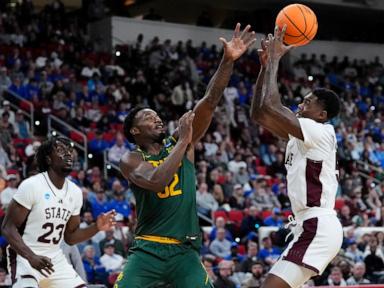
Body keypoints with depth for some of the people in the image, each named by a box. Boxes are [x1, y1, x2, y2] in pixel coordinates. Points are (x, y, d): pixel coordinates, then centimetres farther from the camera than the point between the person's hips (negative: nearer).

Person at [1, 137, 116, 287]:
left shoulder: (75, 192, 6)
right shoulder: (32, 185, -14)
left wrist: (96, 227, -3)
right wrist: (31, 257, -28)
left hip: (57, 261, 7)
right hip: (26, 259, -7)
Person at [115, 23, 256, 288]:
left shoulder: (181, 144, 6)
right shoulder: (131, 160, -2)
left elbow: (210, 102, -6)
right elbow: (156, 182, -25)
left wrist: (228, 61, -17)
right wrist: (183, 141, -17)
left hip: (185, 251, 2)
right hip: (148, 250, -2)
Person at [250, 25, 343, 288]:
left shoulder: (319, 132, -10)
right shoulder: (301, 136, 17)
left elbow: (268, 107, -19)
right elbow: (259, 114, 19)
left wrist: (275, 58, -9)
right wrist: (266, 65, 14)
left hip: (318, 228, -10)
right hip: (311, 227, 10)